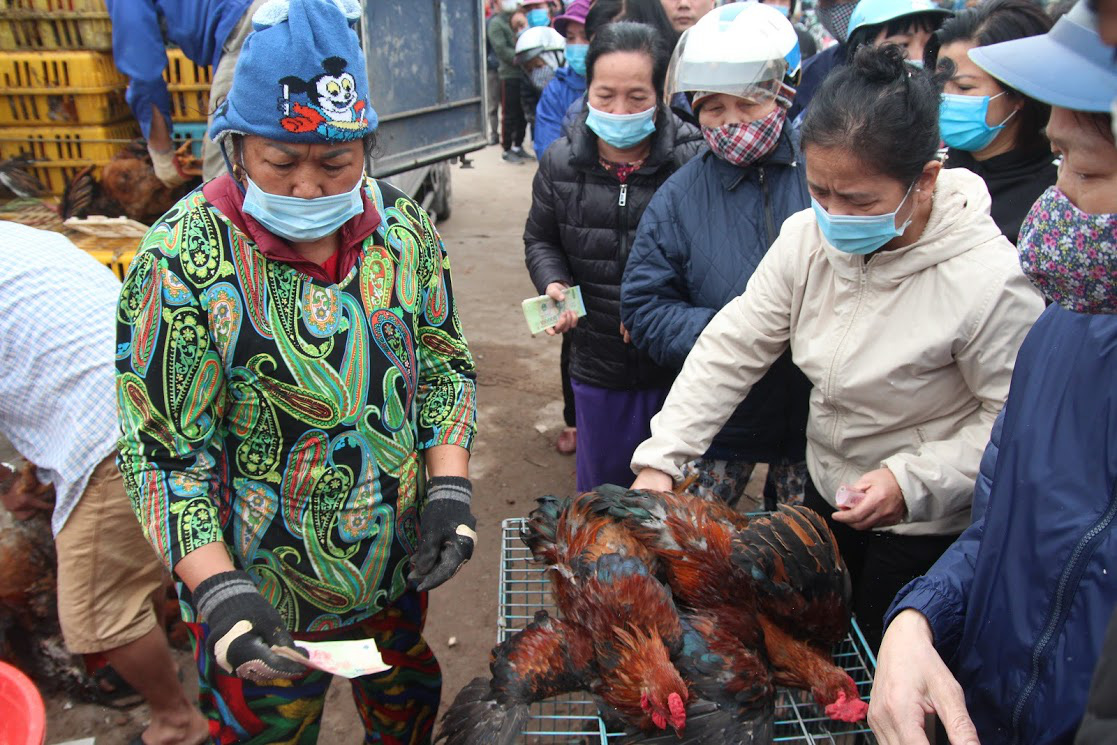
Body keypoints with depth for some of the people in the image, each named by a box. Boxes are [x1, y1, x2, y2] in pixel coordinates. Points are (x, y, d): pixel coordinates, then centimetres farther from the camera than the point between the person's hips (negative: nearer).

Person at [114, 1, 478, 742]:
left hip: (400, 568, 4)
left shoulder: (403, 228, -8)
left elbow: (446, 366, 0)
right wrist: (219, 593, -25)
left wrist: (448, 493, -10)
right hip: (263, 597, -4)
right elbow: (161, 452, -17)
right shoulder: (181, 262, -21)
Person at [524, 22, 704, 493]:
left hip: (676, 367, -3)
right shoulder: (561, 162, -2)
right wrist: (553, 283, -8)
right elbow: (540, 240, 11)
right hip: (597, 365, 3)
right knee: (598, 486, 22)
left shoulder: (694, 161, -16)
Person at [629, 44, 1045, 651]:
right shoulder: (809, 236, -13)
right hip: (827, 491, 5)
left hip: (927, 530, -5)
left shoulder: (988, 280, -28)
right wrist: (661, 458, -18)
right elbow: (731, 349, -12)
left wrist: (915, 480, -30)